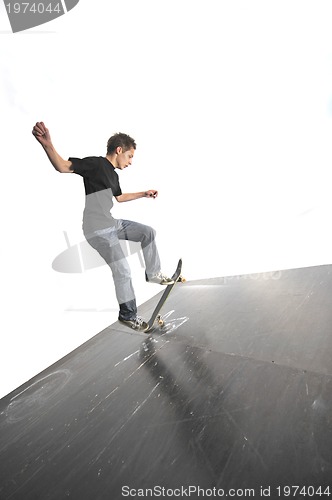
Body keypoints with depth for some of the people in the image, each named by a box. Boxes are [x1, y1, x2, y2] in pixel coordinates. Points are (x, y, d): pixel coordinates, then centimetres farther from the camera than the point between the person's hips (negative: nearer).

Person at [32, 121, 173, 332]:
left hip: (112, 224, 9)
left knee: (148, 232, 7)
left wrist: (144, 194, 36)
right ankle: (128, 314, 7)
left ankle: (153, 274, 17)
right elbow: (63, 166, -23)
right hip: (98, 230, -9)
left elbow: (120, 197, 33)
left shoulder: (113, 174, 16)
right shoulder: (95, 163, -11)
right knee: (123, 270, -10)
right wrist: (47, 144, -42)